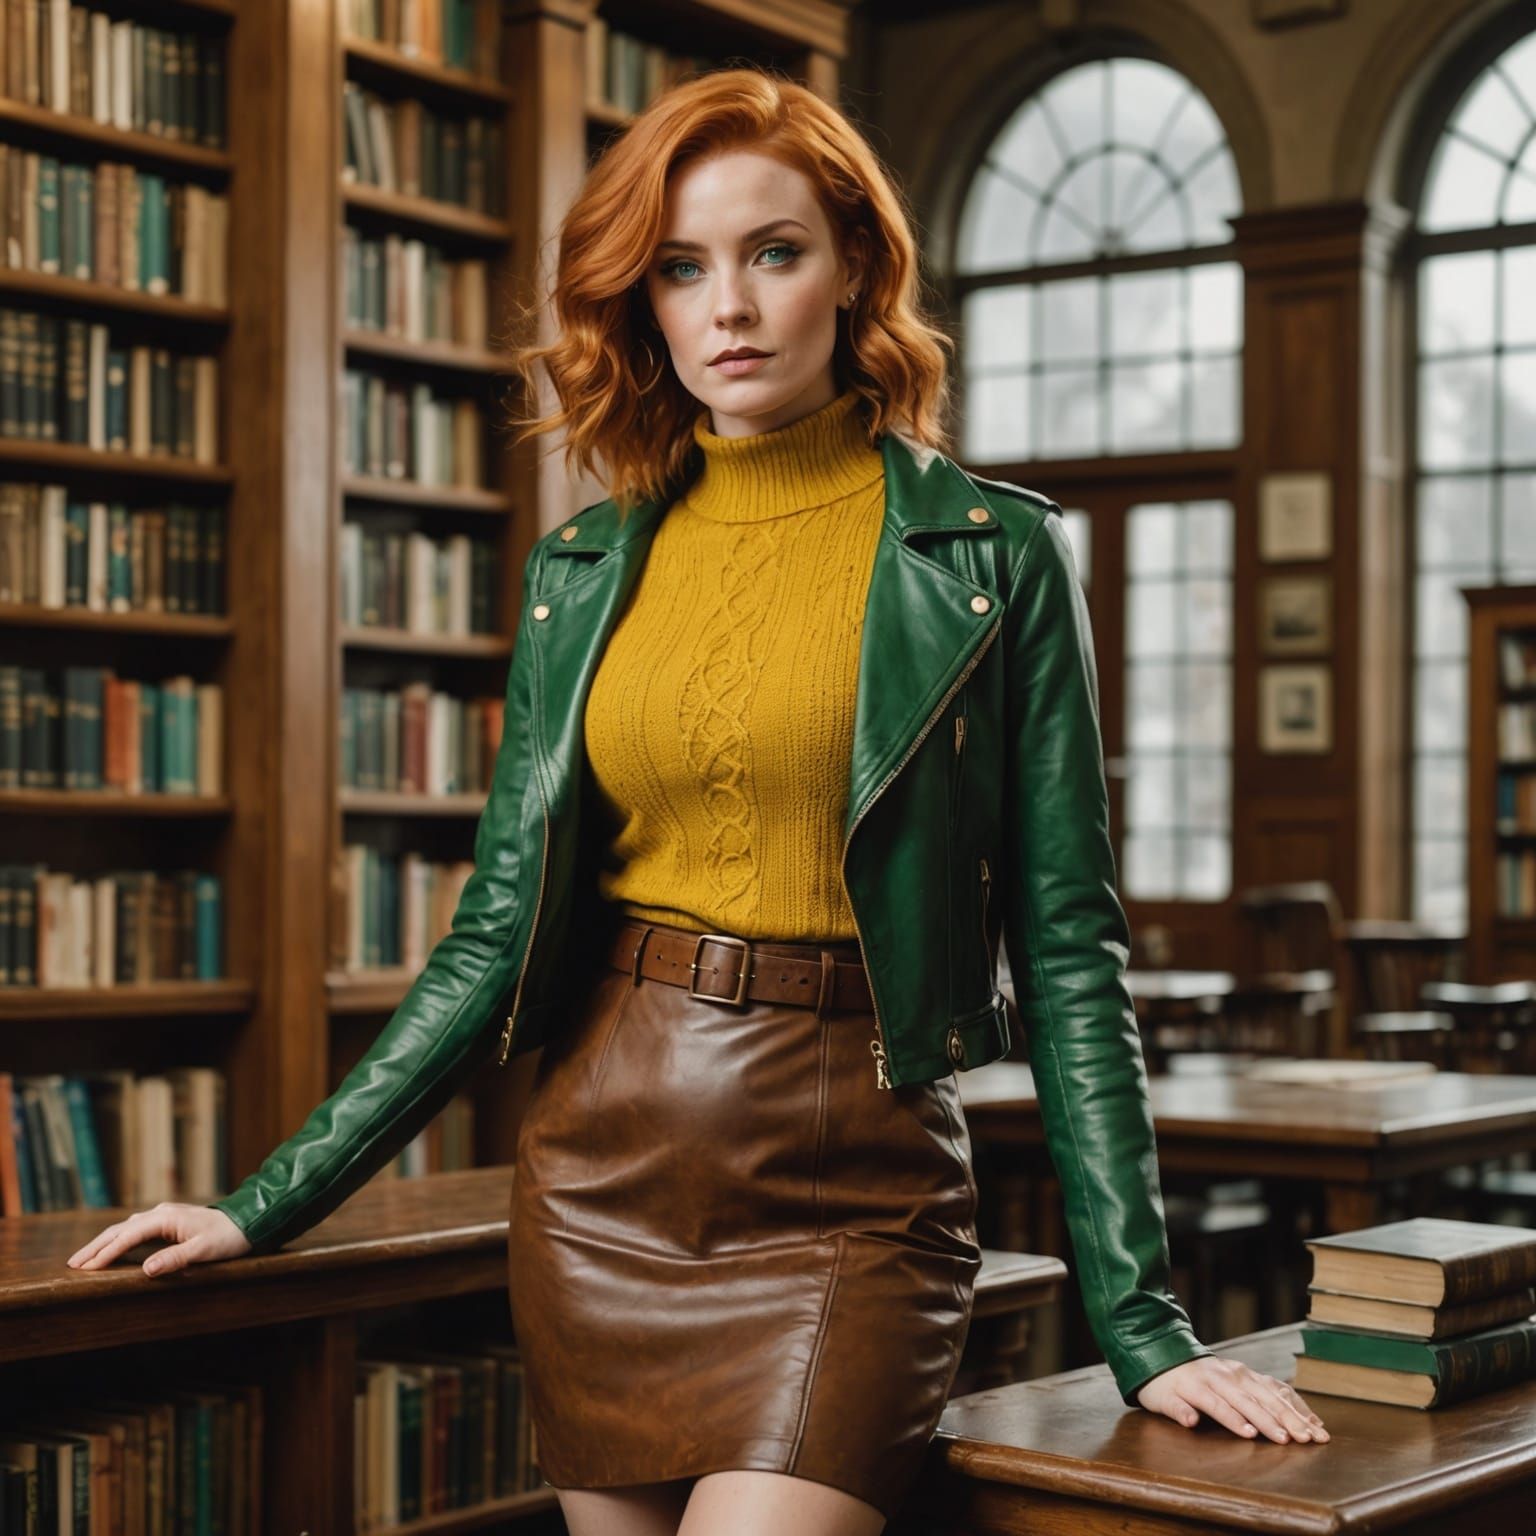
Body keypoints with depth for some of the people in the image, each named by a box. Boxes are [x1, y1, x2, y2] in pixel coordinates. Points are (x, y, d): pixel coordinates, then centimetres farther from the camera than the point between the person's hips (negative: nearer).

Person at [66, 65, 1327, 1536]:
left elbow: (1066, 947, -3)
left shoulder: (993, 555, -3)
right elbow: (499, 933, 10)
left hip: (850, 1195, -3)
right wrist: (271, 1202, 7)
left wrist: (1140, 1321, -6)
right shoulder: (582, 571, 7)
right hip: (597, 1178, 4)